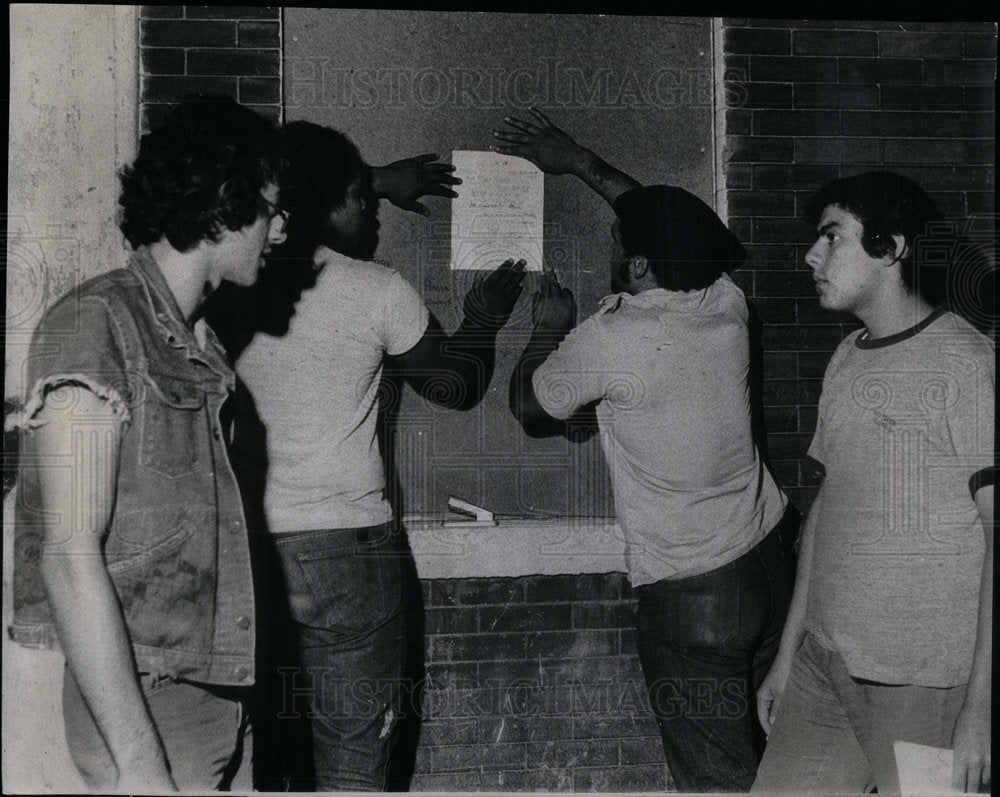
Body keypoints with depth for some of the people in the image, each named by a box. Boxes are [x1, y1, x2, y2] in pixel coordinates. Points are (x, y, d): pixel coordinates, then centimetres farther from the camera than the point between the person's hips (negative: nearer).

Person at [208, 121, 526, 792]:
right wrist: (484, 315, 26)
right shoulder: (378, 291, -8)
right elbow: (457, 386, 9)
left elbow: (299, 214, 27)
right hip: (345, 547, -4)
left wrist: (379, 181, 37)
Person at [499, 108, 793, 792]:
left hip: (688, 593, -6)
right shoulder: (726, 305, -1)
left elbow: (529, 407, 0)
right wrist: (577, 160, 27)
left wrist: (549, 330, 17)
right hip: (766, 562, 7)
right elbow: (670, 229, 20)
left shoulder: (608, 339, -19)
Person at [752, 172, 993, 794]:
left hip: (924, 687, -6)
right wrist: (788, 653, 17)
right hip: (822, 666, 7)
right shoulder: (847, 360, 12)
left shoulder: (966, 362, -11)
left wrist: (980, 707, -17)